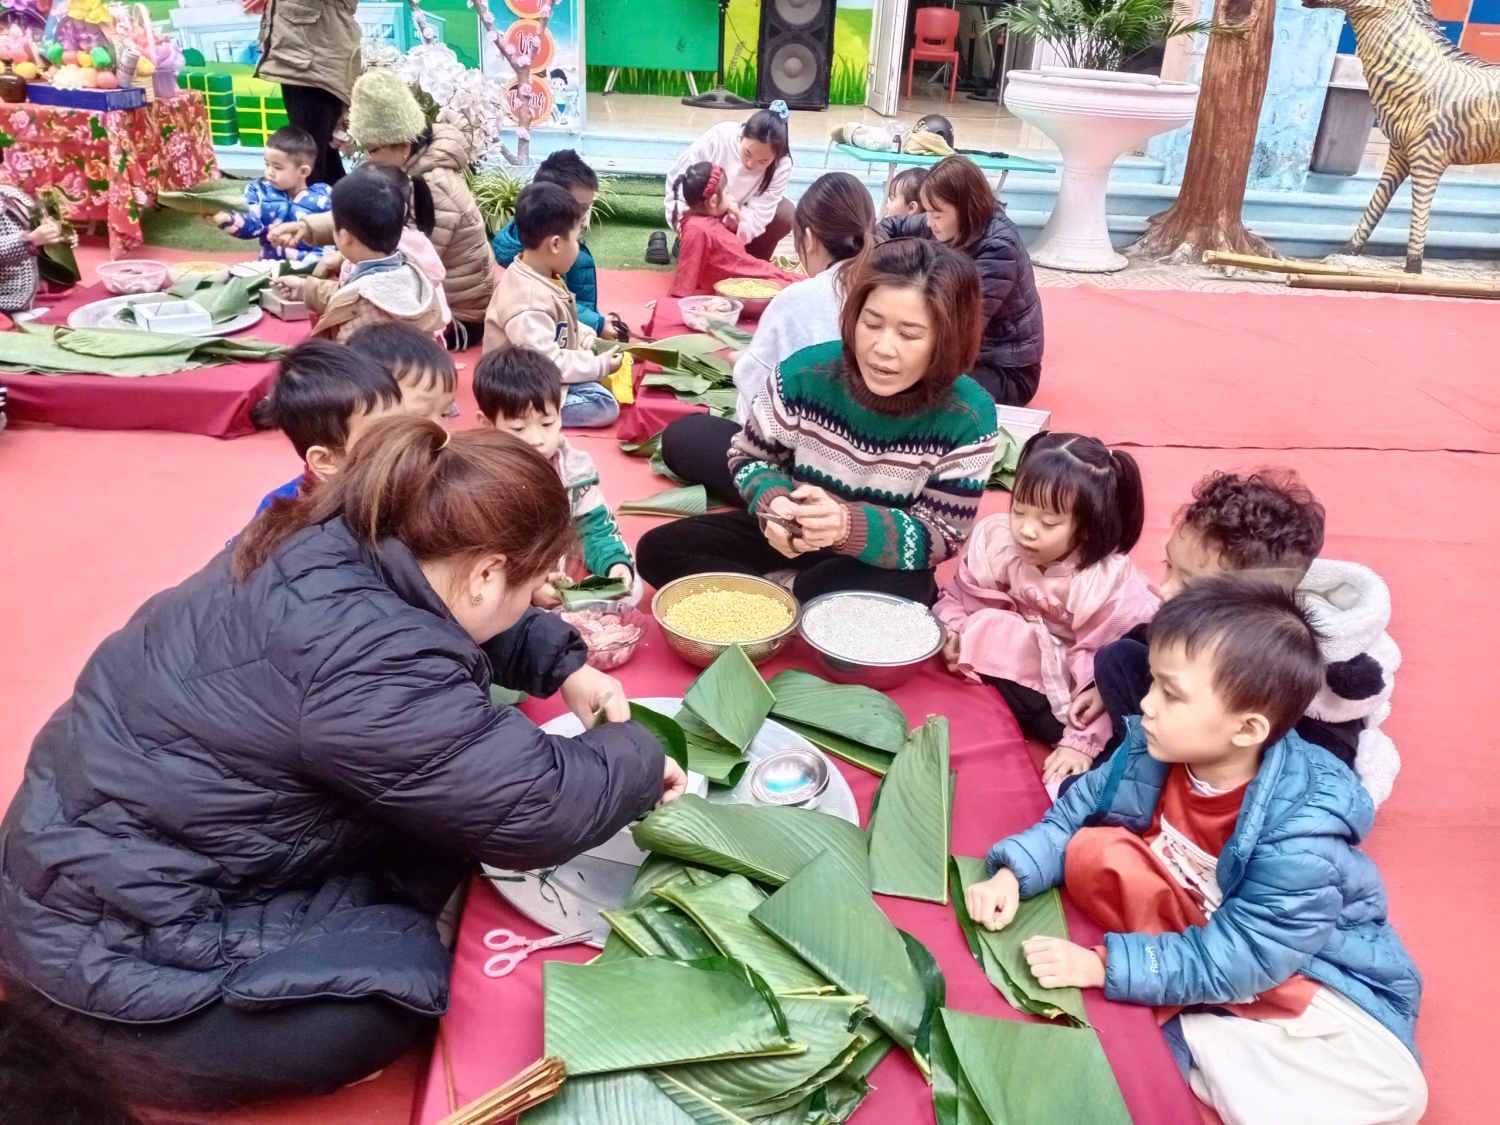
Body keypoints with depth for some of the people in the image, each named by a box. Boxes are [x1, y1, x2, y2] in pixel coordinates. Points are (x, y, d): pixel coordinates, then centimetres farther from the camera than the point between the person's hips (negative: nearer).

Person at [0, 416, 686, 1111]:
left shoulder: (330, 547, -4)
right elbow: (539, 811, -26)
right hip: (104, 953, -8)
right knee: (404, 977, -16)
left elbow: (462, 627, 17)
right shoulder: (369, 665, -32)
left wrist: (566, 666, 6)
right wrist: (637, 758, -7)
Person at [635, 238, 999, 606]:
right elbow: (749, 456, -3)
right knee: (658, 550, -9)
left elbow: (943, 537, -20)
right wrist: (774, 503, -28)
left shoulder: (968, 418, -22)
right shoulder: (805, 373, -19)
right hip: (793, 535, 2)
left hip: (882, 559, -2)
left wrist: (849, 524, -39)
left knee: (902, 593, -38)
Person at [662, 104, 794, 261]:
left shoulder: (782, 165, -28)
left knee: (785, 214, -25)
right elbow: (677, 176, -24)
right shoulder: (718, 137, -33)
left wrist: (737, 226, -54)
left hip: (744, 211, 1)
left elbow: (757, 214, -32)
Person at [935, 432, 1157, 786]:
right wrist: (950, 630, -26)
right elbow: (961, 596, -5)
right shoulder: (996, 538, -21)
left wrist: (1081, 743, -27)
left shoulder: (1113, 584, -31)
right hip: (1026, 658, 5)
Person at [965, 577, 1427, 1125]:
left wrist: (1103, 965, -32)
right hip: (1199, 927, 4)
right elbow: (1071, 818, -6)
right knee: (1093, 853, -19)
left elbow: (1236, 961, -29)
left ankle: (1187, 1033, -15)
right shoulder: (1150, 753, -18)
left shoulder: (1300, 837, -32)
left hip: (1302, 972, -3)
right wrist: (1013, 873, -23)